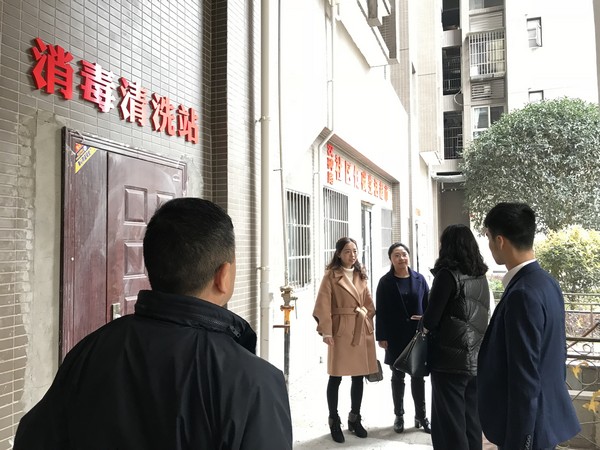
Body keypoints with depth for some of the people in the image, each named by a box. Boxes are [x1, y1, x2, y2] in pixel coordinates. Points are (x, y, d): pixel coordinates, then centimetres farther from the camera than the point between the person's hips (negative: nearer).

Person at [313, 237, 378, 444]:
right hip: (341, 330, -5)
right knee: (336, 377, 2)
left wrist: (368, 322, 8)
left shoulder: (361, 275, 13)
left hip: (362, 330, 6)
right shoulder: (331, 275, -6)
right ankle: (334, 422, 17)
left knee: (359, 376, 11)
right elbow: (324, 305, -11)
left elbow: (369, 303, 17)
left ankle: (355, 419, 26)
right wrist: (326, 331, -17)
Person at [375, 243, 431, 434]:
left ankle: (421, 415, 21)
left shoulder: (419, 279, 2)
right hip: (395, 336, -1)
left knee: (418, 376, 8)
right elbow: (380, 311, -4)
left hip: (418, 335, 1)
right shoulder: (385, 282, -2)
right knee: (398, 376, 10)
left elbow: (428, 306, 4)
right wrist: (381, 336, -8)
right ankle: (399, 416, 23)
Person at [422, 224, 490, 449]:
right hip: (476, 360, 7)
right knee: (472, 423, 15)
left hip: (450, 359, -7)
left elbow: (430, 320, -14)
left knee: (449, 425, 4)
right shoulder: (481, 276, 8)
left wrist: (425, 324, 9)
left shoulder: (448, 274, -13)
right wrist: (430, 321, 18)